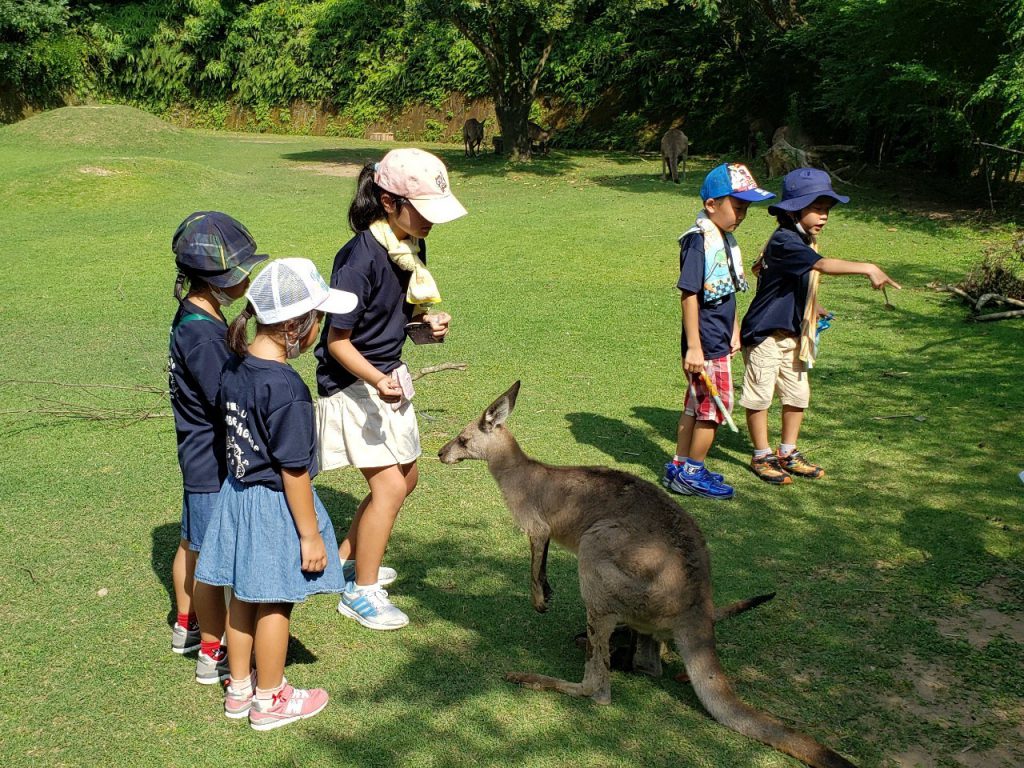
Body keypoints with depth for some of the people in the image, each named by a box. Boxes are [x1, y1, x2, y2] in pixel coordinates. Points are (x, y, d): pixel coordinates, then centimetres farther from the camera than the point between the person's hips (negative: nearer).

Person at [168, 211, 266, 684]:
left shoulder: (195, 319, 5)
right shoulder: (202, 333, -26)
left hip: (200, 458, 10)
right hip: (214, 464, -10)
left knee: (193, 545, 23)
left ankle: (186, 628, 41)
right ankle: (212, 654, 17)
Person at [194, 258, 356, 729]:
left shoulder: (233, 369, -2)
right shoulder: (286, 389, -26)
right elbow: (293, 470, -21)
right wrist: (310, 534, -13)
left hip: (237, 495, 8)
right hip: (275, 505, -8)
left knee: (243, 598, 20)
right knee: (274, 606, 9)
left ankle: (239, 689, 36)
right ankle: (269, 701, 25)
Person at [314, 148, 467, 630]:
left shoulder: (410, 246, -1)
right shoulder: (360, 259, -27)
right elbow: (338, 341, -22)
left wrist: (427, 319, -5)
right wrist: (376, 381, -37)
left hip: (388, 376, 9)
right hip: (352, 382, -9)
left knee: (406, 477, 17)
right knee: (390, 484, -10)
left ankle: (346, 559, 34)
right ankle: (361, 592, 6)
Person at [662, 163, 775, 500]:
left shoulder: (726, 238, 9)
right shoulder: (699, 241, -19)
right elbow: (689, 294, -21)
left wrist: (734, 330, 19)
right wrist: (694, 347, -22)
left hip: (719, 341, 9)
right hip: (706, 344, -9)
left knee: (696, 405, 17)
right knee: (715, 407, 1)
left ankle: (679, 468, 28)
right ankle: (692, 474, 16)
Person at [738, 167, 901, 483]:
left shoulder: (804, 241, 8)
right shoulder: (784, 241, -23)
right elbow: (824, 265, -38)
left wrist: (812, 308, 11)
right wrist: (867, 268, -45)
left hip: (793, 334, 9)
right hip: (765, 333, -9)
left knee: (797, 394, 13)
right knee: (760, 395, 3)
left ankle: (787, 453, 27)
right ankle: (762, 456, 16)